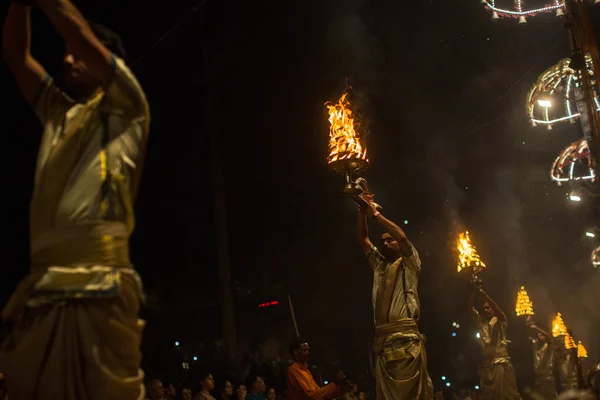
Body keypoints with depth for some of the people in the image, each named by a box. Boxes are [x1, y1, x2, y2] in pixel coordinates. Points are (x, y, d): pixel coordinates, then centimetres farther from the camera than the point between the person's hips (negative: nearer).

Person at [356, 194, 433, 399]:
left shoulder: (409, 264, 9)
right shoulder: (379, 265, 27)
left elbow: (402, 237, -8)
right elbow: (363, 240, 22)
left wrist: (375, 213, -4)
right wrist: (362, 213, 10)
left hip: (406, 338, -6)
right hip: (382, 340, 6)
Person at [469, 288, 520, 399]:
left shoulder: (500, 321, 8)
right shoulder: (481, 321, 18)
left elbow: (497, 309, -13)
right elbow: (471, 308, 9)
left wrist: (484, 295, -21)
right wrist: (475, 293, -5)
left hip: (501, 362, -4)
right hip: (486, 363, 5)